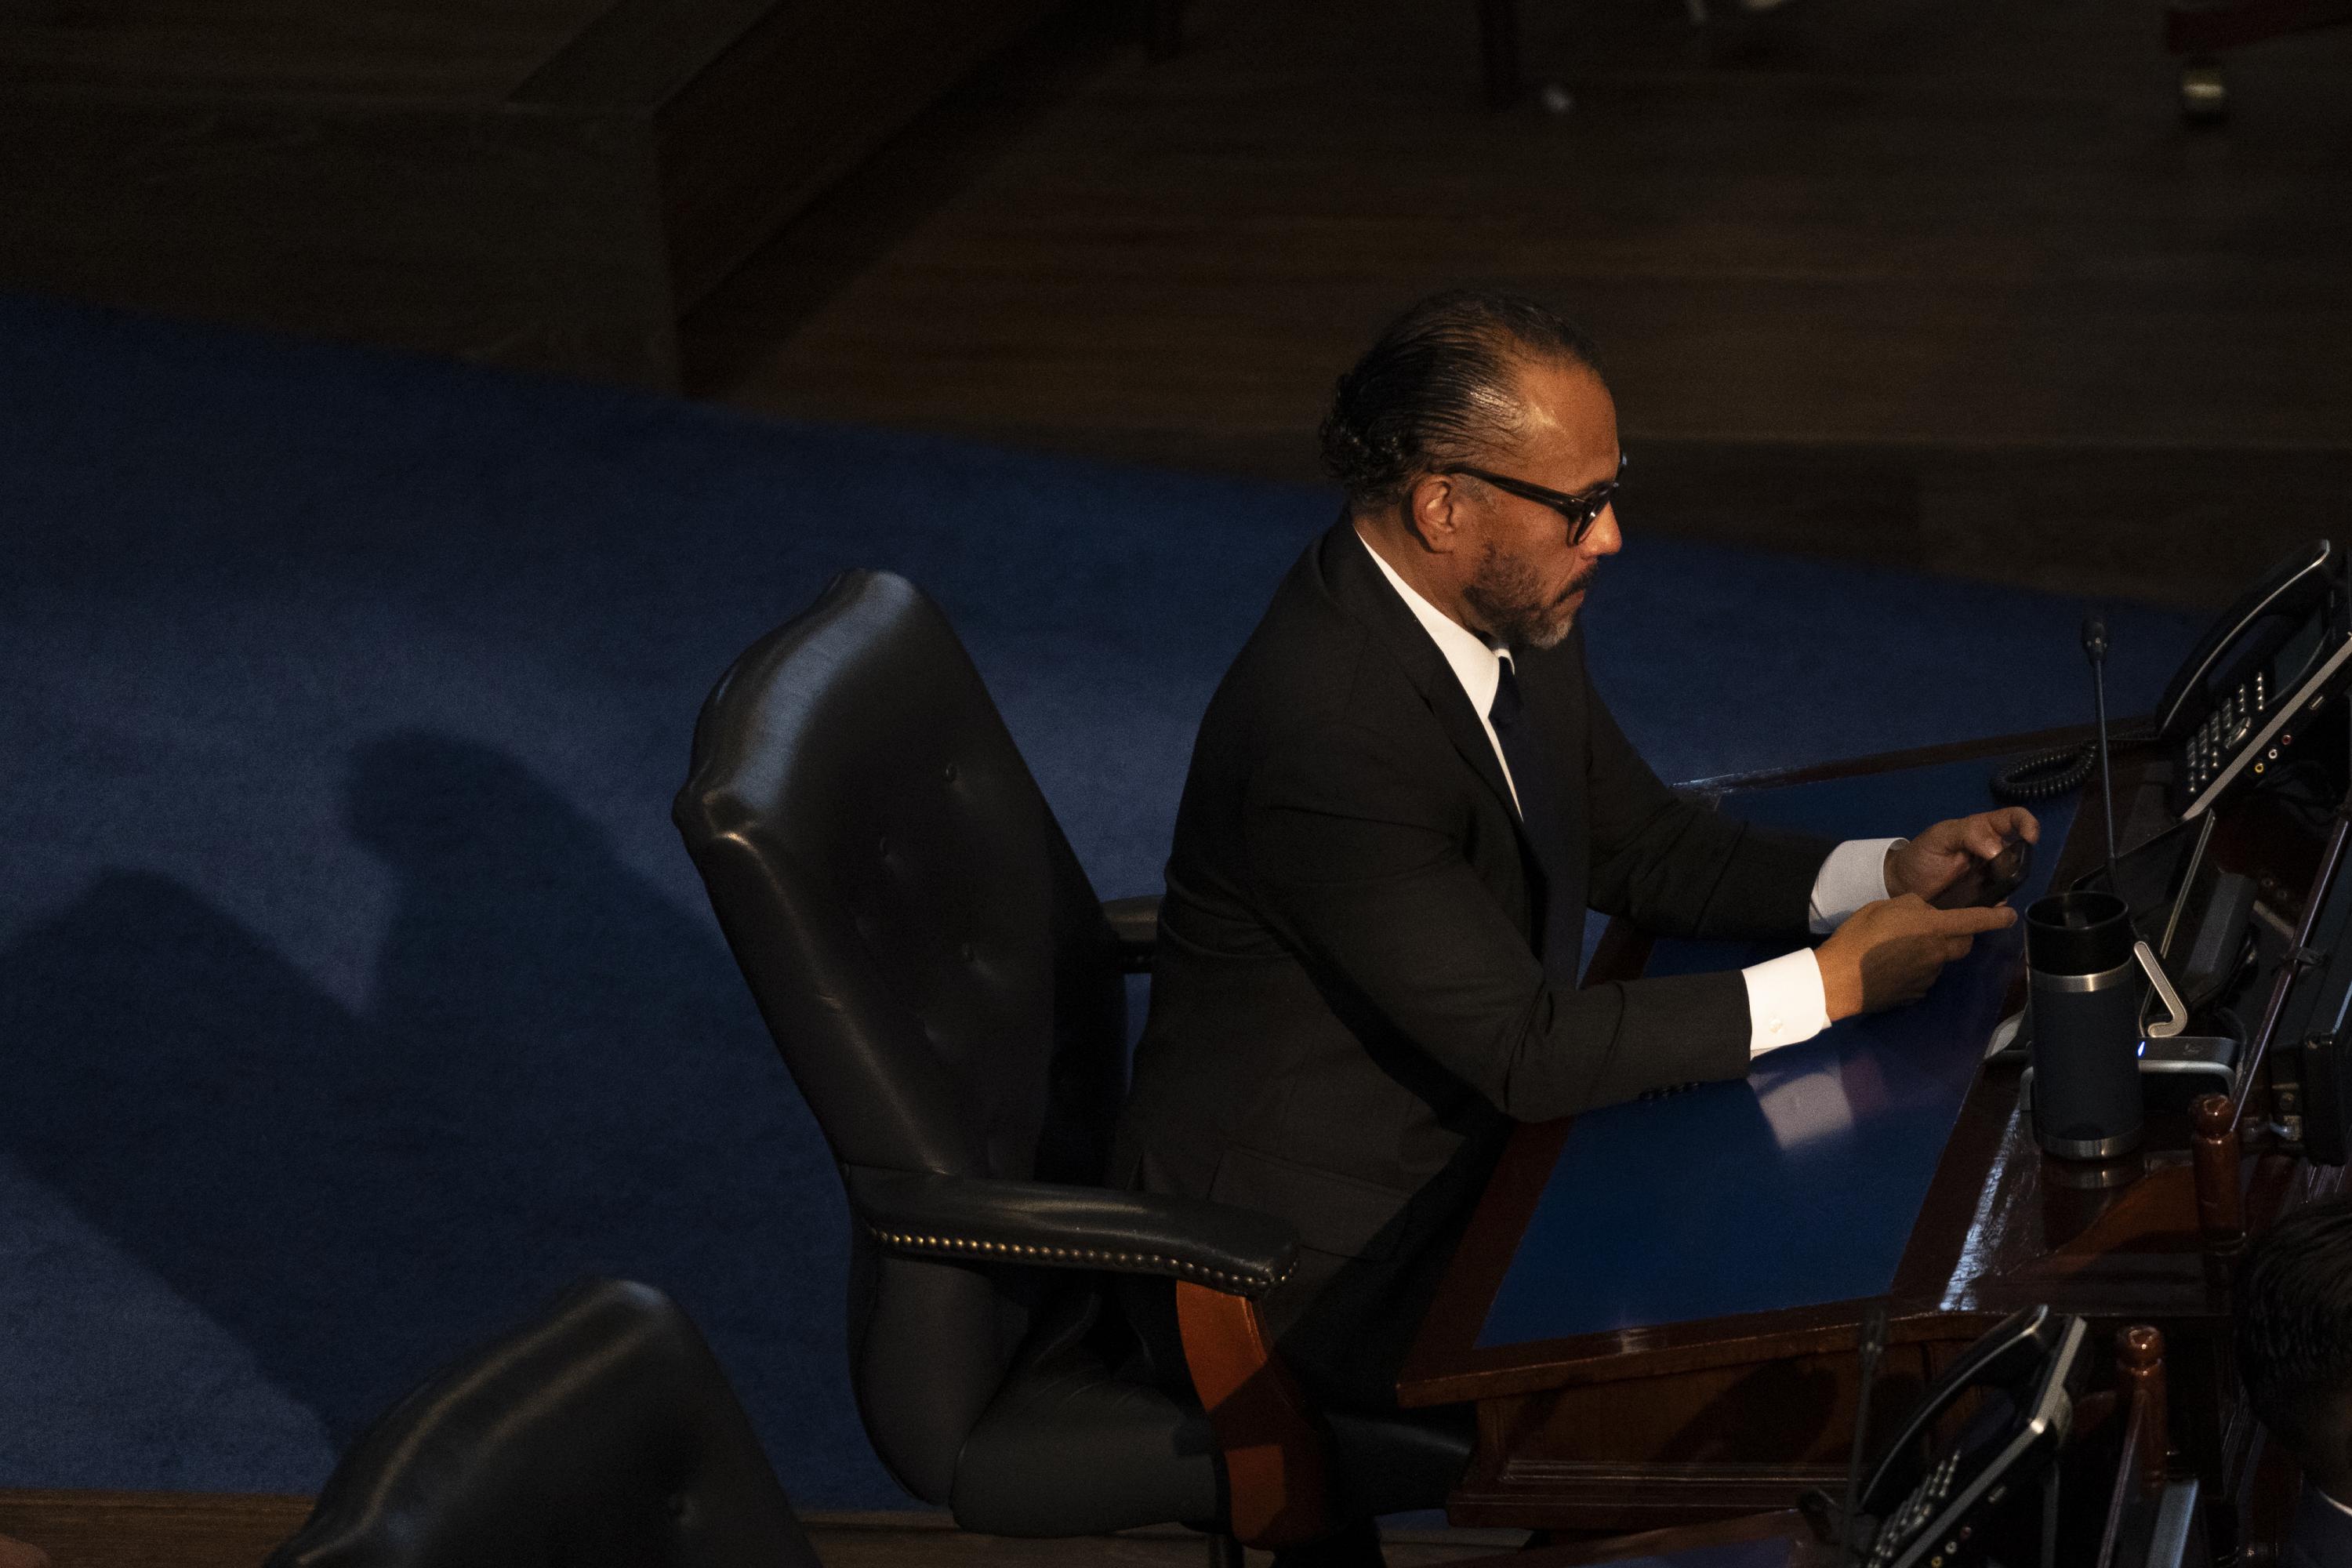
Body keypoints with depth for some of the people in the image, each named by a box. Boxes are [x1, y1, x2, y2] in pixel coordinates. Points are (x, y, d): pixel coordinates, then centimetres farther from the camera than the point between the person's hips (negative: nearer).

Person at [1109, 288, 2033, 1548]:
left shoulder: (1512, 614, -3)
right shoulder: (1331, 733, -32)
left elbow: (1640, 846, 11)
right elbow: (1528, 1051, -28)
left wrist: (1882, 873, -5)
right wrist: (1831, 983, -23)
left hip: (1462, 1141, 9)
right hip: (1316, 1260, -9)